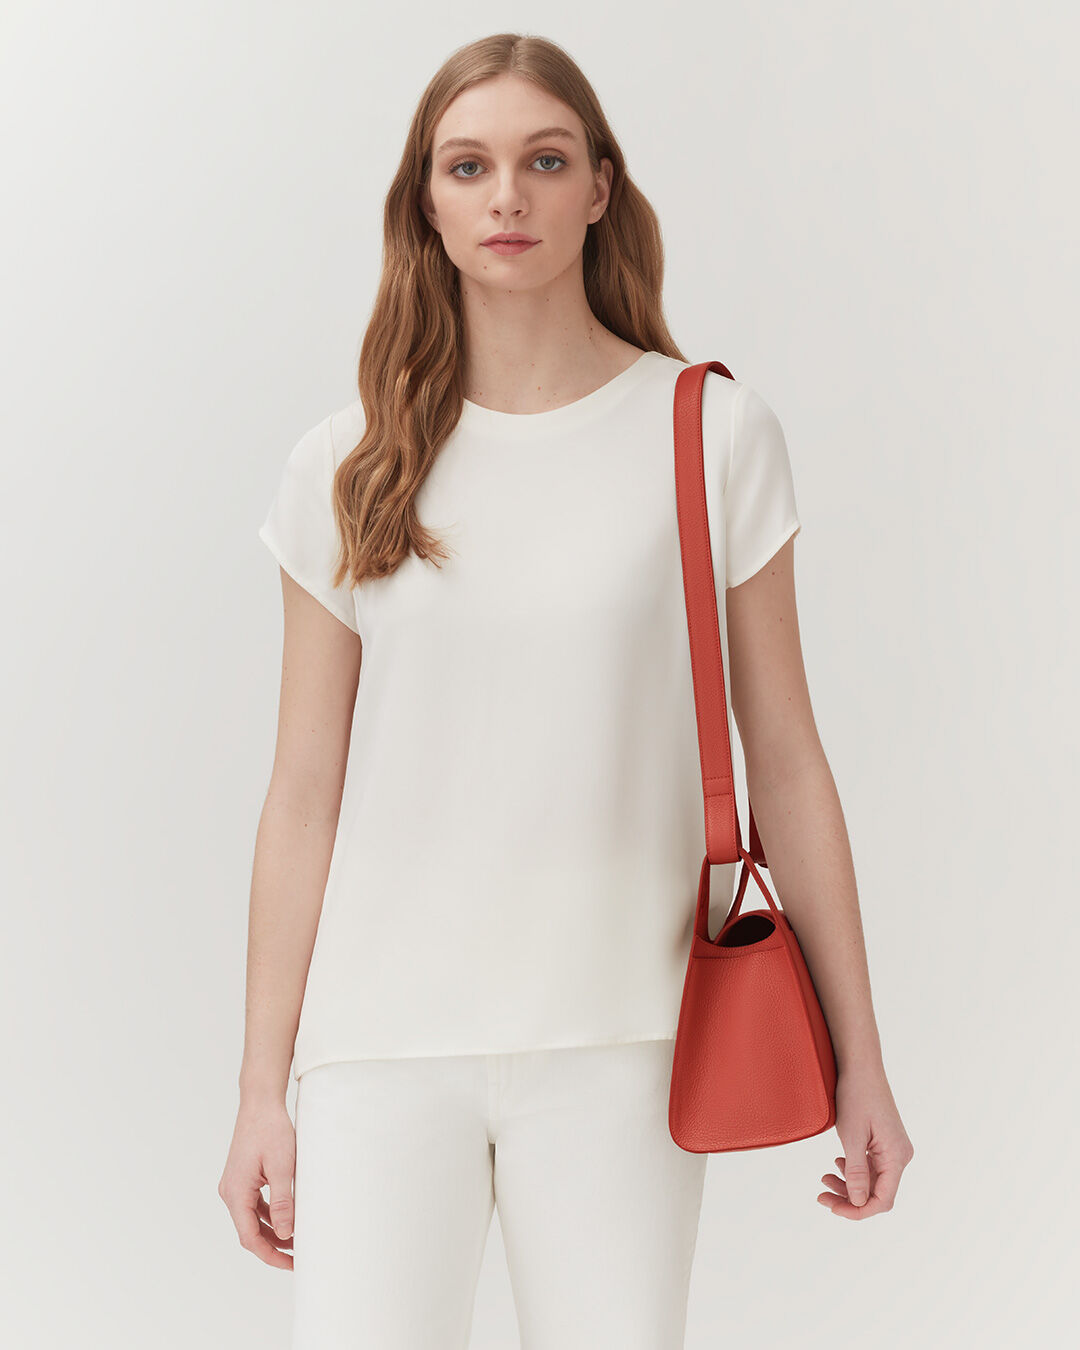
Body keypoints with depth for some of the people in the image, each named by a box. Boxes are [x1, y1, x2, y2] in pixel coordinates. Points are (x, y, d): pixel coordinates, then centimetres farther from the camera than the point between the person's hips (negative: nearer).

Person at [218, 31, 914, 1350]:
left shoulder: (713, 433, 1)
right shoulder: (345, 470, 4)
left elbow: (784, 762, 3)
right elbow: (304, 796, 6)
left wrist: (858, 1058, 3)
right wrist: (262, 1090, 6)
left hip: (614, 1041, 0)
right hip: (384, 1042, 1)